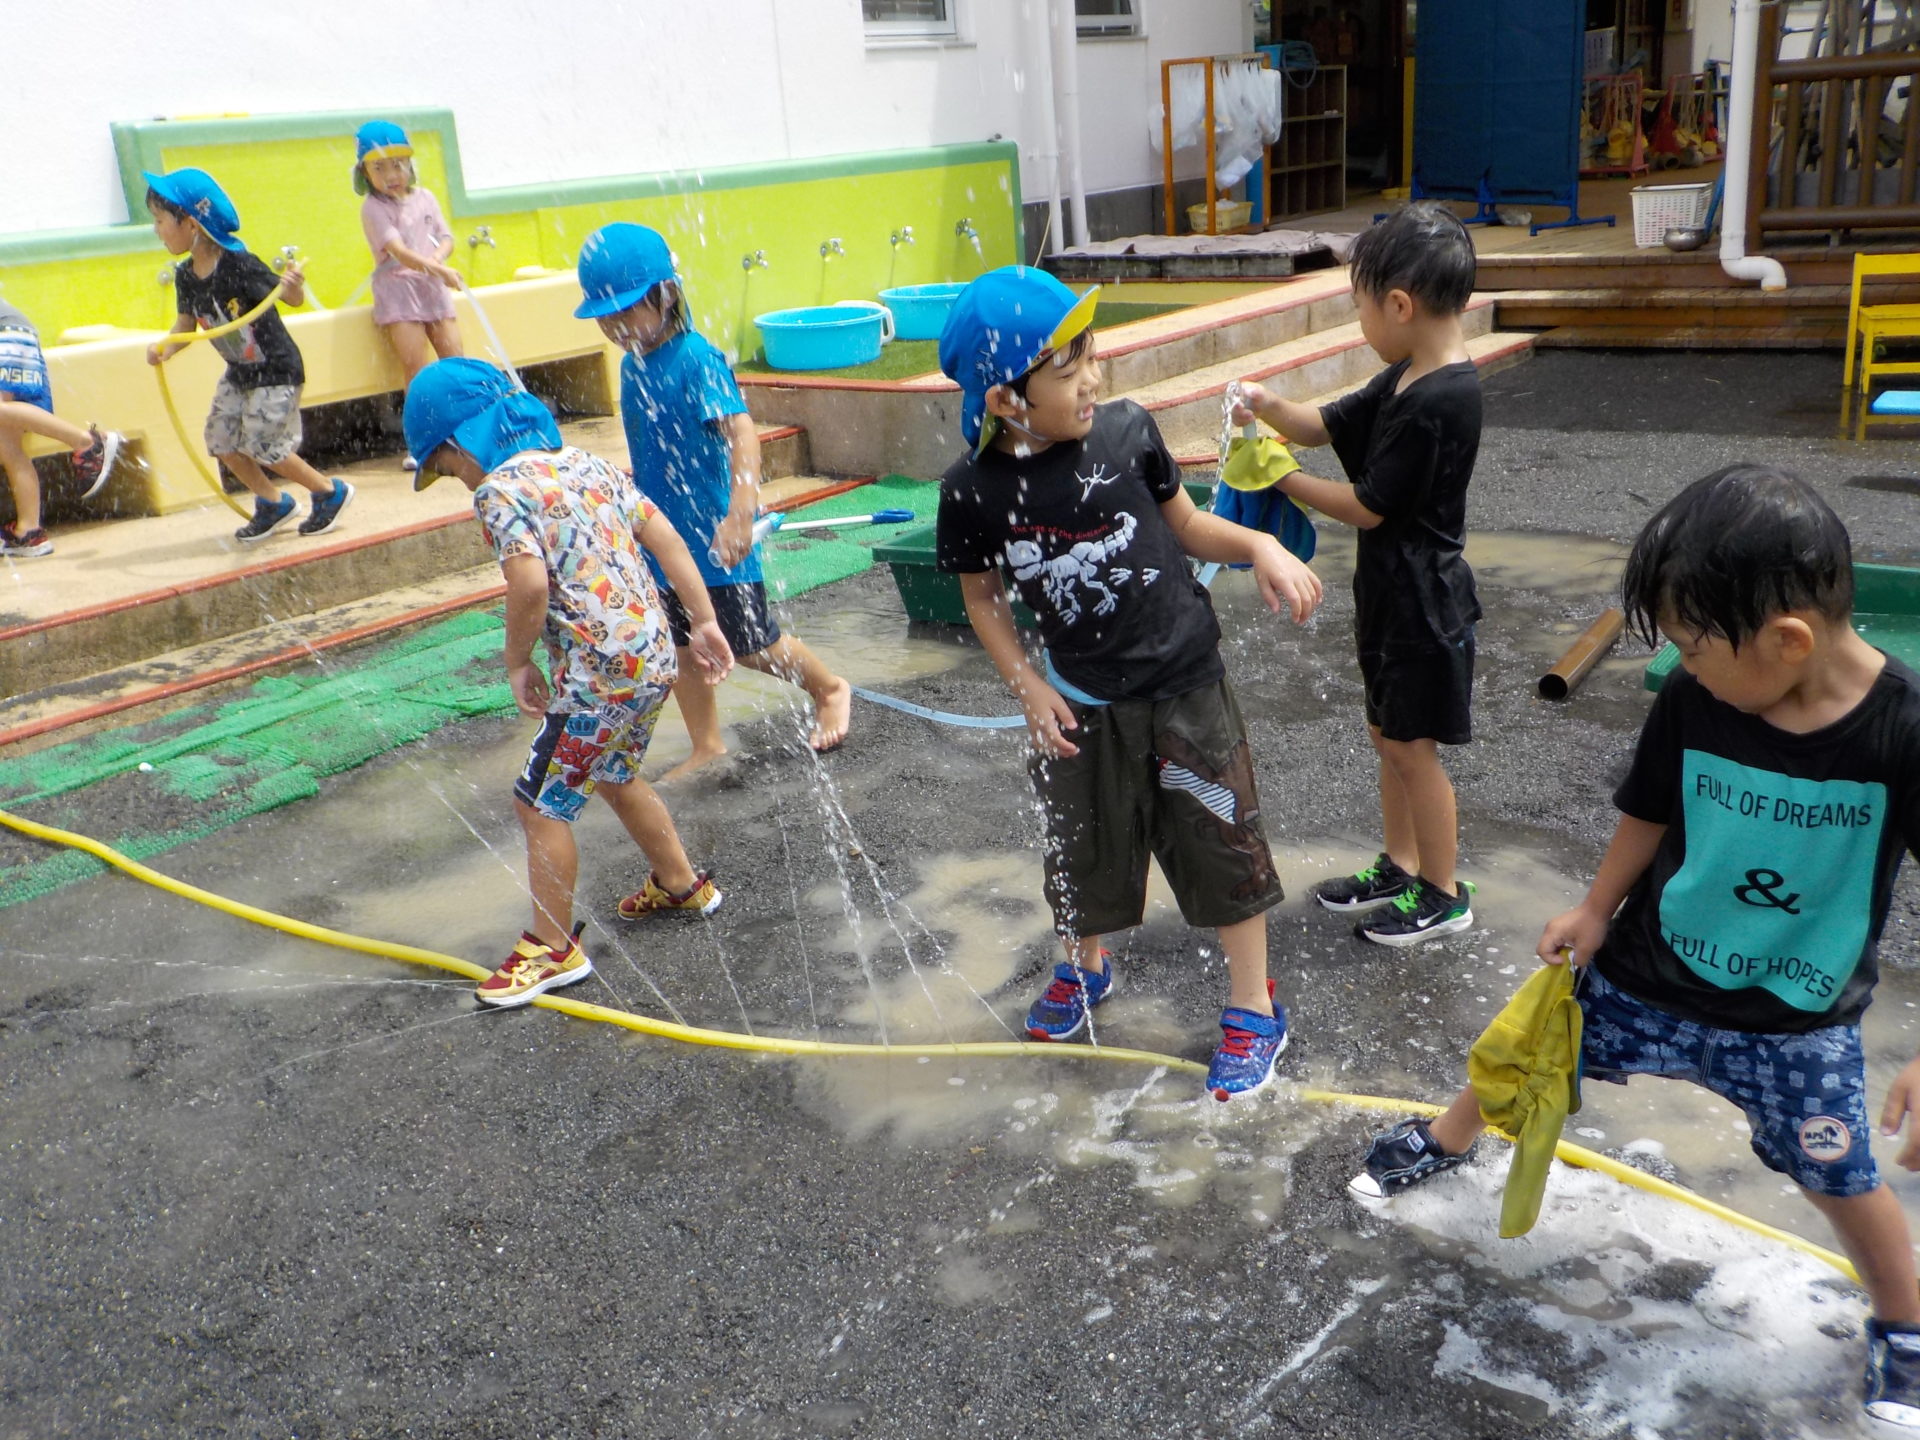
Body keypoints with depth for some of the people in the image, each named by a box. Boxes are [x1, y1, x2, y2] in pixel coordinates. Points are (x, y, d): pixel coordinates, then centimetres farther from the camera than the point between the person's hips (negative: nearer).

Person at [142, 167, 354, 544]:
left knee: (264, 446, -8)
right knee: (222, 440, 7)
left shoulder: (238, 263, -24)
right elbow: (186, 324, 5)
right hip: (238, 372, 8)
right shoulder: (186, 276, -3)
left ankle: (330, 492, 12)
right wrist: (164, 347, -15)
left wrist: (295, 286, -45)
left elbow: (292, 298, -21)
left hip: (276, 370, -8)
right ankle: (272, 503, 24)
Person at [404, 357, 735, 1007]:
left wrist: (517, 662, -10)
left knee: (541, 803, 6)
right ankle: (682, 884, 46)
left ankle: (553, 947, 16)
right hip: (655, 655, 9)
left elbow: (531, 585, -26)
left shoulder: (499, 489, -12)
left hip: (598, 673, -9)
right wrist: (704, 621, 14)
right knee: (615, 777, 29)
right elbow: (665, 537, 10)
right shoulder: (586, 461, 12)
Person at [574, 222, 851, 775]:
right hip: (664, 536, 8)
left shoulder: (695, 358, -21)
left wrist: (740, 514, -45)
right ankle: (706, 746, 29)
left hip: (715, 536, -8)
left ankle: (830, 688, 30)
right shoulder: (632, 365, 4)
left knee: (750, 644, 5)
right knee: (681, 646, 14)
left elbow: (740, 430, -33)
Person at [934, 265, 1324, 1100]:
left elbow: (1188, 526, 1)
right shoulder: (974, 492, -13)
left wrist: (1260, 547, -15)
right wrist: (1027, 686, -7)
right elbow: (982, 598, 2)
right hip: (1081, 703, 1)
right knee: (1083, 845, 19)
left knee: (1220, 842, 7)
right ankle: (1084, 967, 50)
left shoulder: (1126, 433, -13)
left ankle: (1253, 1008, 28)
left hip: (1184, 686, -1)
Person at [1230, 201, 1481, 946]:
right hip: (1390, 586, 10)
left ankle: (1443, 893, 20)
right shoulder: (1408, 378, 3)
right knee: (1388, 733, 19)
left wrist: (1284, 480, -12)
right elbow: (1331, 425, 10)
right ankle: (1399, 866, 35)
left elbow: (1368, 508, -21)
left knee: (1411, 744, 4)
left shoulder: (1436, 403, -26)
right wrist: (1271, 407, -10)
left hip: (1421, 597, -9)